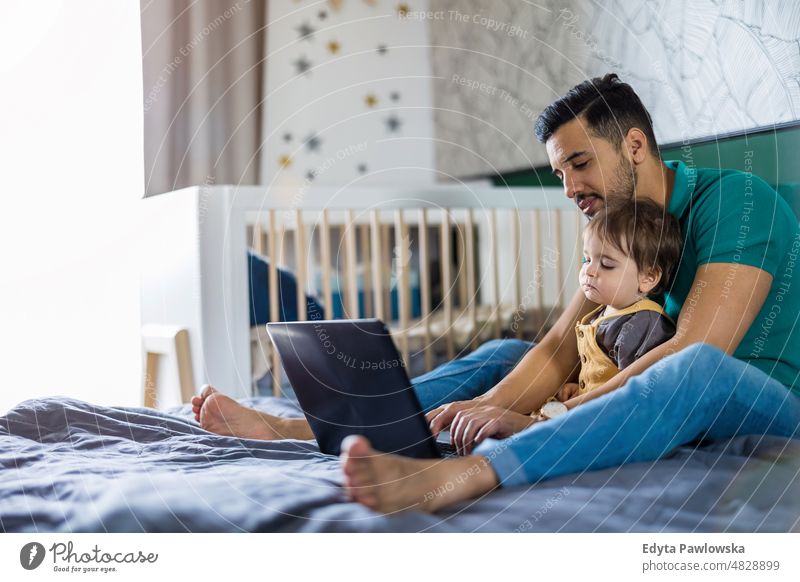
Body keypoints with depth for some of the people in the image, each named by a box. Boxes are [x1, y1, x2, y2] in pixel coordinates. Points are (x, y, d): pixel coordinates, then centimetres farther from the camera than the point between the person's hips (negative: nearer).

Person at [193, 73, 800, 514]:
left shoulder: (731, 197, -16)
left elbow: (695, 350, -27)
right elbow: (559, 350, -1)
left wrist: (535, 421, -30)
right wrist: (484, 409, -21)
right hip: (681, 407, 7)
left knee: (700, 366, -41)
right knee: (506, 354, 3)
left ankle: (454, 478, -57)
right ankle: (300, 428, -8)